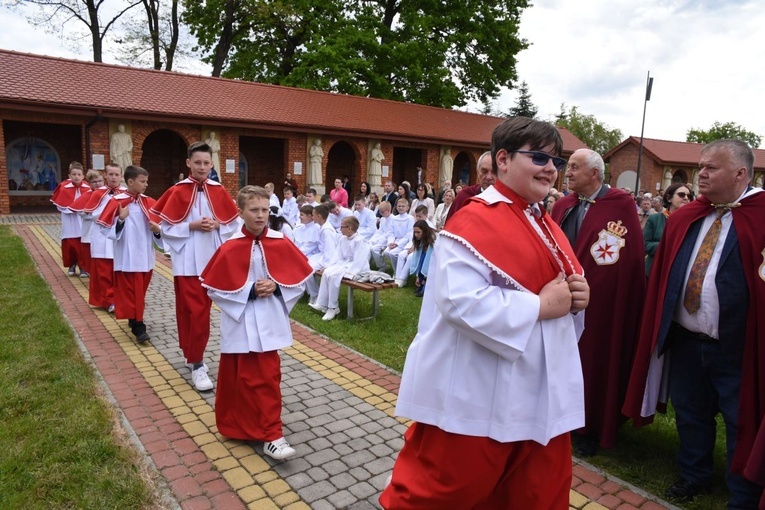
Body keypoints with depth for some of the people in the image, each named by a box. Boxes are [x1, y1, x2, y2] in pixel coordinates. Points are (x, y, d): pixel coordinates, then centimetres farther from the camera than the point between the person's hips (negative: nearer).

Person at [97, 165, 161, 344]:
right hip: (127, 257, -5)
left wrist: (158, 230, -12)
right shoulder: (117, 202, -8)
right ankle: (138, 327, 2)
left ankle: (135, 319, 32)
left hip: (145, 256, 5)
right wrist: (120, 220, -25)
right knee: (130, 292, -1)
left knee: (140, 291, 15)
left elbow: (157, 226, 10)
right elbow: (107, 229, -9)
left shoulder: (149, 203, 5)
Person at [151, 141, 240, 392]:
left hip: (211, 260, 3)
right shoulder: (177, 192, -5)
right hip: (186, 261, -3)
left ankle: (192, 355, 28)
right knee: (195, 311, -5)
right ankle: (196, 364, 5)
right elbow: (166, 228, -6)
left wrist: (217, 225, -12)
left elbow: (234, 224, 6)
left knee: (201, 309, 12)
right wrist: (192, 226, -18)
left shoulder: (219, 191, 3)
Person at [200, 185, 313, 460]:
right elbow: (213, 288, -7)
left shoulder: (282, 244, -3)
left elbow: (301, 278, 3)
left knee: (268, 378, 9)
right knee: (238, 379, 7)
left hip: (268, 324, 2)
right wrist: (250, 291, -15)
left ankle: (271, 434, 24)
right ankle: (238, 423, 23)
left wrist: (277, 287, -14)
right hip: (239, 324, -2)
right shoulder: (230, 249, -9)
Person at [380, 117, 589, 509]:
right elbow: (461, 302, -28)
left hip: (541, 390, 9)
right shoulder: (473, 223, -16)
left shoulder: (545, 225, 12)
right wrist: (539, 306, -21)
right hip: (479, 393, -8)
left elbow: (559, 284, 22)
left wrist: (576, 296, -1)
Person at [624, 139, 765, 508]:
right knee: (689, 413, 21)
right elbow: (662, 276, 7)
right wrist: (661, 328, 4)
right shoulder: (683, 220, 5)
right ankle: (694, 475, 43)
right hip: (683, 340, 5)